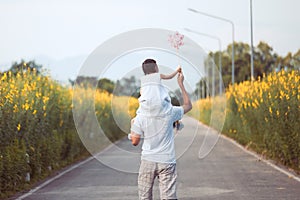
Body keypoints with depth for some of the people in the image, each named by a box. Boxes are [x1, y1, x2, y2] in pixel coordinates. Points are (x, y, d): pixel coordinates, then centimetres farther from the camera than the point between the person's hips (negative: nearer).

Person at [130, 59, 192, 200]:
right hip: (167, 162, 0)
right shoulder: (170, 112, -4)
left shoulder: (140, 118, -6)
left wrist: (132, 126, 20)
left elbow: (135, 142, 2)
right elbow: (188, 105, 15)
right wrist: (181, 84, 19)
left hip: (148, 161, 0)